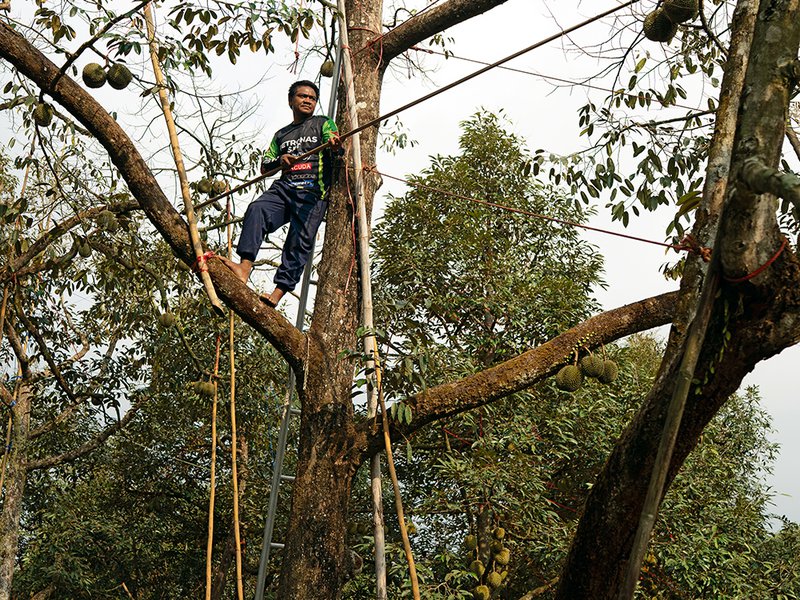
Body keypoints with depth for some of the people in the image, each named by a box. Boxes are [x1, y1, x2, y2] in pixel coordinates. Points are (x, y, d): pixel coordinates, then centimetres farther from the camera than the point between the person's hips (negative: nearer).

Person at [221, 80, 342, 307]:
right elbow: (264, 167, 24)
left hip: (313, 192, -3)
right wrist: (280, 160, 1)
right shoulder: (281, 134, 29)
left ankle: (277, 294, -27)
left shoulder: (323, 123, 19)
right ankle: (244, 267, -39)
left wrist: (335, 145, -26)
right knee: (256, 209, -27)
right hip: (284, 187, 3)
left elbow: (336, 148, -1)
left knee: (300, 241, -20)